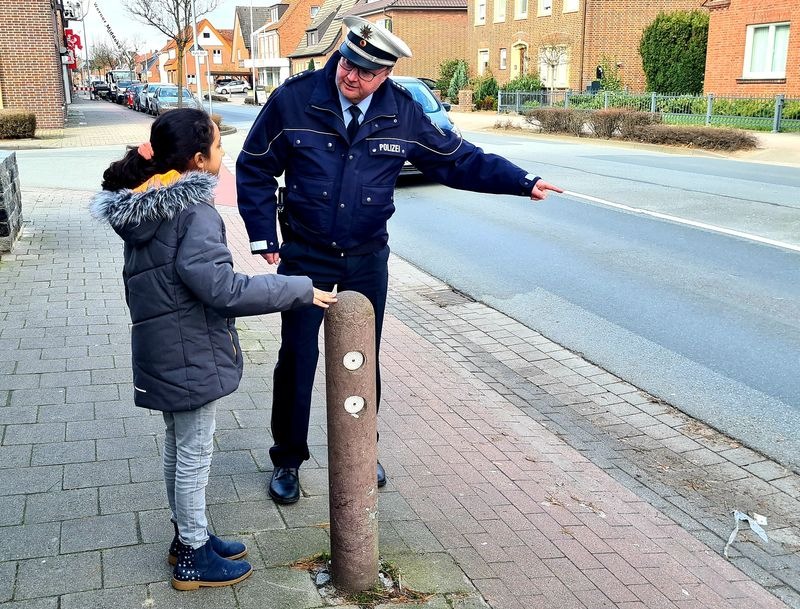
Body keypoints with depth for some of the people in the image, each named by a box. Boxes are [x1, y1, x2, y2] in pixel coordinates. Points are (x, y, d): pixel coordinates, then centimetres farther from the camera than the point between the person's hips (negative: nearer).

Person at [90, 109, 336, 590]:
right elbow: (222, 287, -28)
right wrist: (300, 290, -22)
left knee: (179, 447, 21)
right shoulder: (194, 212, -23)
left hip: (163, 350, 9)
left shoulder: (142, 206, 4)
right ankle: (194, 558, 21)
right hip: (192, 354, -9)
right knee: (194, 454, 6)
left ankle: (188, 535, 37)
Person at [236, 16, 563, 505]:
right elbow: (254, 167, -4)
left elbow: (458, 159, 0)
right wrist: (262, 235, -7)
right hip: (305, 256, -2)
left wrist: (522, 182, -9)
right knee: (297, 359, 4)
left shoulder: (403, 113, -7)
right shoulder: (294, 99, -13)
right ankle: (288, 460, 24)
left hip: (367, 258, 2)